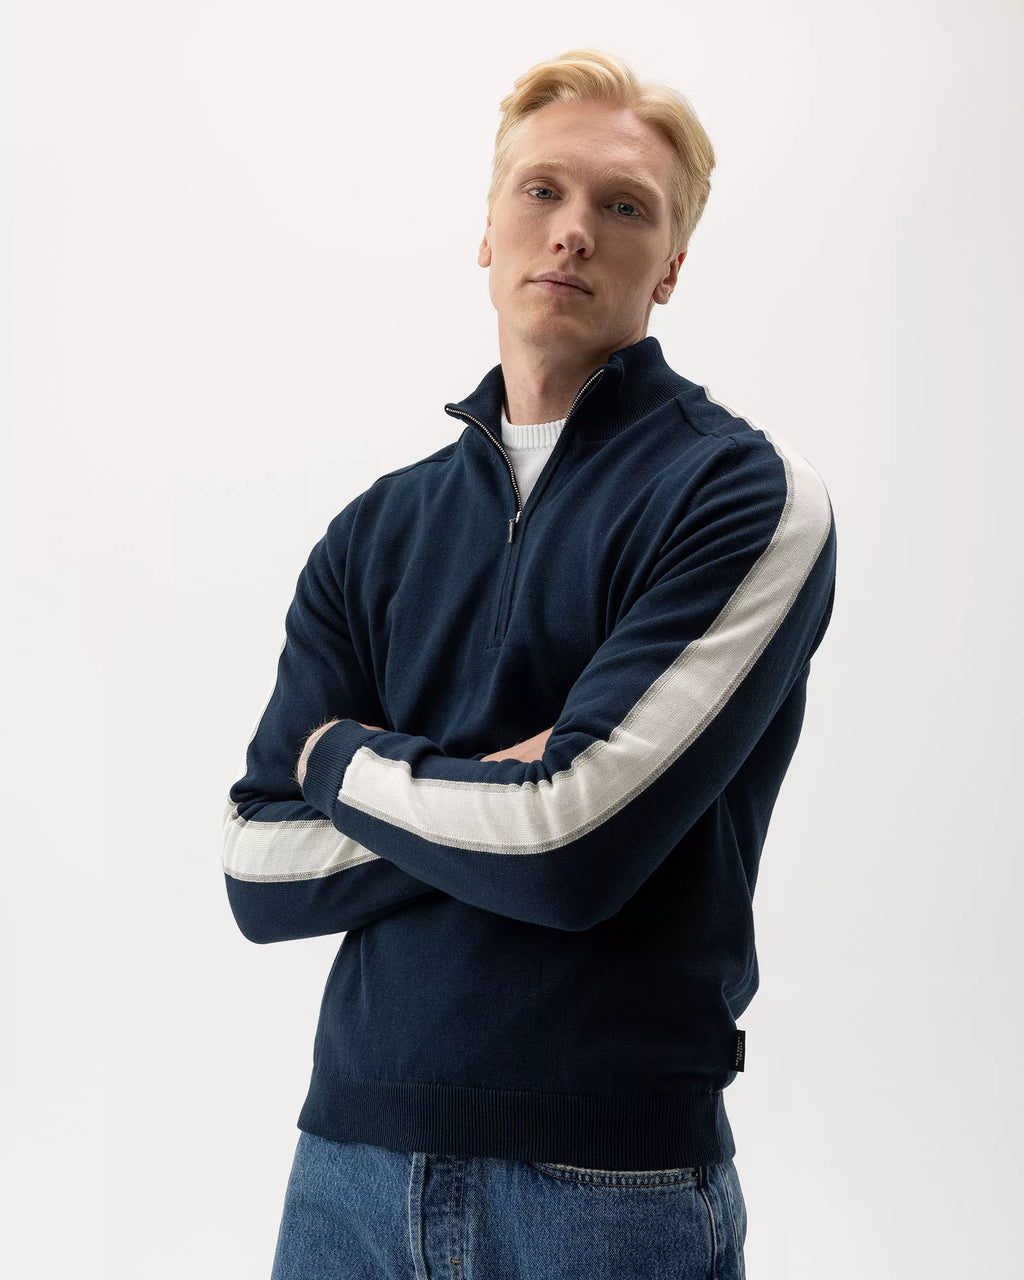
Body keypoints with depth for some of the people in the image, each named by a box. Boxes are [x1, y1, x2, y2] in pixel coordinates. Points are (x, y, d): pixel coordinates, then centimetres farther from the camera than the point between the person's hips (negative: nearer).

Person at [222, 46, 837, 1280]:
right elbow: (259, 874, 1)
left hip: (613, 1176, -4)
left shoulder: (749, 496, -8)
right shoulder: (376, 529, 7)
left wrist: (346, 756, -2)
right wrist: (509, 796, -13)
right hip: (352, 1141, 4)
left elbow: (577, 850, -18)